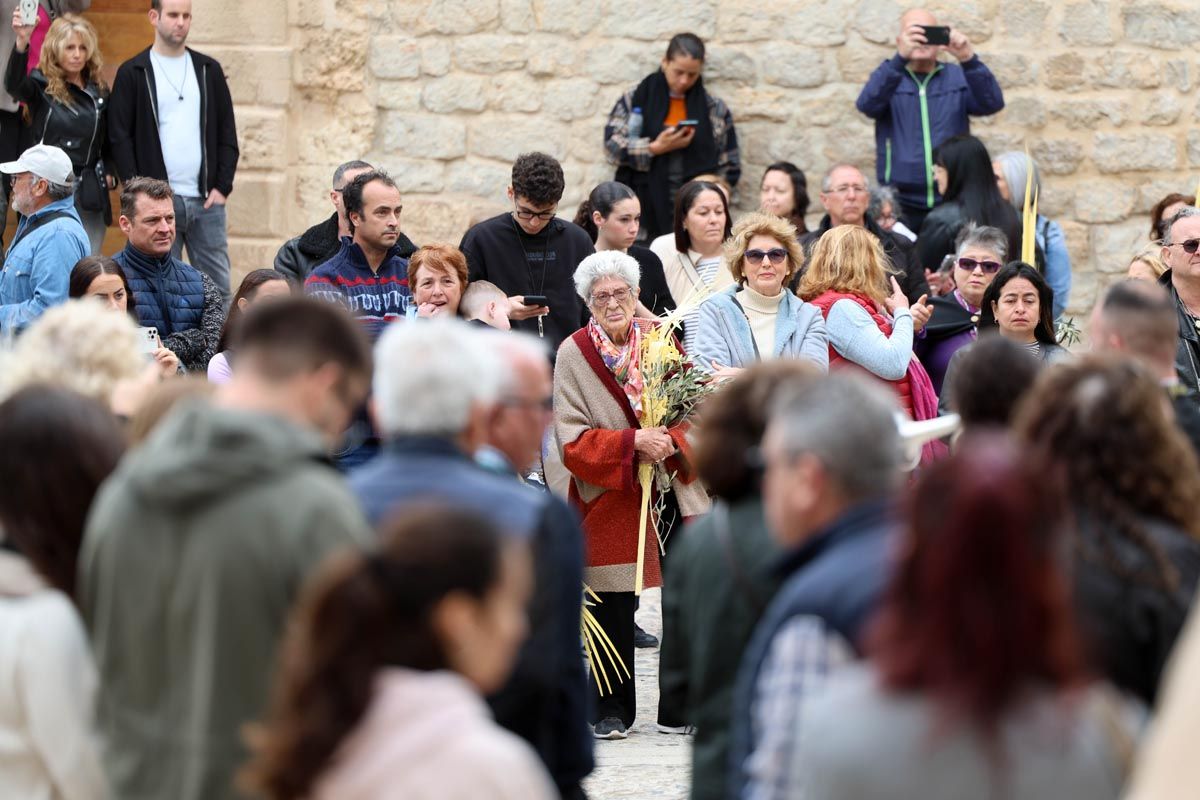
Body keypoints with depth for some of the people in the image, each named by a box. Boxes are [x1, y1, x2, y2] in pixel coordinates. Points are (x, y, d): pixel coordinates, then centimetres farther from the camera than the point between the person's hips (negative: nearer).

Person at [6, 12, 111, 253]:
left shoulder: (99, 90, 9)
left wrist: (109, 172, 3)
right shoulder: (41, 86, -4)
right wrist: (22, 42, -43)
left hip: (91, 191, 4)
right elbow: (13, 84, -27)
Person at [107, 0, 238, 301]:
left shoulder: (209, 70, 13)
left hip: (207, 200, 3)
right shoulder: (133, 73, 3)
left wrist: (223, 186, 1)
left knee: (218, 288, 1)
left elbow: (227, 132, 13)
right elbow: (120, 138, 0)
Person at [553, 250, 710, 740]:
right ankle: (611, 710, 14)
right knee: (612, 608, 1)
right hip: (609, 498, -2)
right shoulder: (574, 354, -3)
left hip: (674, 493, 3)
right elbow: (572, 440, -8)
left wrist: (673, 443, -16)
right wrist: (632, 442, -20)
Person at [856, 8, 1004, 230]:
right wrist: (900, 57, -32)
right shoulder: (888, 79, 6)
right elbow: (867, 103, -16)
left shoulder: (959, 78, 9)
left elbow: (992, 103, -9)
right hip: (901, 206, -1)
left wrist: (968, 60, -27)